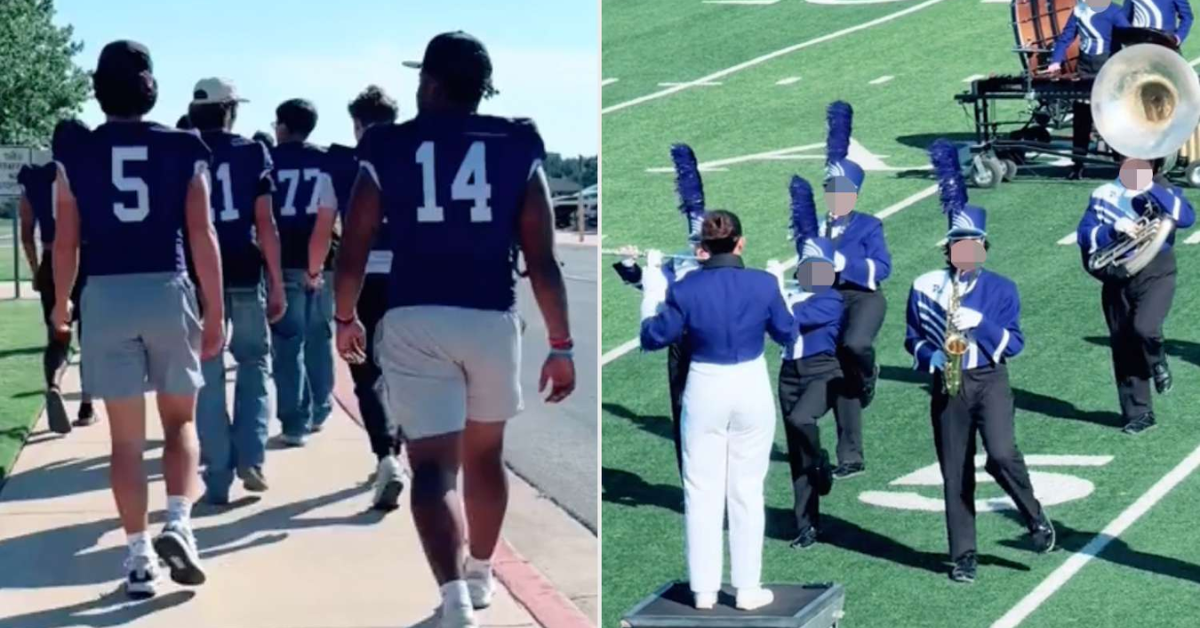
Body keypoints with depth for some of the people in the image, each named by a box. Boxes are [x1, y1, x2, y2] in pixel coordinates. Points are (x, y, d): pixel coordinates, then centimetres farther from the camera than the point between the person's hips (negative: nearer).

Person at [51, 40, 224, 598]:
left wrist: (61, 303, 21)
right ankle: (177, 524, -5)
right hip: (168, 291, 0)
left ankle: (138, 555, 10)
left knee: (126, 437, 7)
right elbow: (202, 236, -3)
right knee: (181, 421, 15)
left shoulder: (76, 156, 2)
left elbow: (66, 242, 4)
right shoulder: (183, 148, 1)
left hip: (106, 296, 1)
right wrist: (216, 313, 2)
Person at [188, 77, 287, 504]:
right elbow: (265, 224, -2)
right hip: (246, 276, -1)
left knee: (208, 376, 6)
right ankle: (250, 456, 2)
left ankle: (218, 480, 6)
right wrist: (277, 284, 3)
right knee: (254, 362, 16)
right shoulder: (252, 152, 1)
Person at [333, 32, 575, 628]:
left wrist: (345, 319, 20)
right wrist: (561, 345, 5)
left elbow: (353, 253, 3)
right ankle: (479, 575, 38)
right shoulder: (518, 149, 3)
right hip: (491, 318, 2)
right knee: (484, 453, 22)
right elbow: (542, 260, -1)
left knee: (432, 466, -1)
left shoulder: (388, 149, 2)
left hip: (414, 320, -2)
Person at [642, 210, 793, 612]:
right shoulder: (764, 284, -8)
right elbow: (787, 335, 6)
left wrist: (652, 283, 9)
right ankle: (748, 588, 14)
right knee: (747, 491, 9)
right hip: (751, 389, 0)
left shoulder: (684, 289, -10)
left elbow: (652, 338, 0)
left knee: (701, 491, 8)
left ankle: (703, 589, 12)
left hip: (704, 390, 0)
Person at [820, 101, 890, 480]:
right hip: (830, 302, 4)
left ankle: (869, 374, 1)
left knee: (855, 344, -38)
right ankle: (850, 459, 12)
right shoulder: (818, 228, 11)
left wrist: (845, 263, -20)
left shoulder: (868, 226, -1)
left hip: (864, 297, -4)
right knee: (841, 382, 5)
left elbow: (883, 266, -11)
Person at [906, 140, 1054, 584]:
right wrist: (929, 357, -9)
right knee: (956, 474, 4)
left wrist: (980, 322, -18)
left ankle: (1036, 518, 6)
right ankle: (963, 556, 14)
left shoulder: (1002, 289, 1)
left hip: (991, 383, -2)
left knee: (1001, 455, -22)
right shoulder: (925, 287, 3)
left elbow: (1015, 343, -3)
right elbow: (912, 336, 12)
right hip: (947, 387, 2)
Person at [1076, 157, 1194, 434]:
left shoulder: (1161, 190, 3)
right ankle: (1138, 414, 19)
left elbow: (1187, 217, -16)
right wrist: (1113, 229, -21)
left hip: (1155, 275, -2)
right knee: (1124, 348, 5)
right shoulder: (1103, 195, 4)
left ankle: (1158, 362, 9)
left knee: (1144, 328, -27)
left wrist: (1151, 188, -18)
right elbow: (1084, 235, -3)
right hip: (1117, 279, 2)